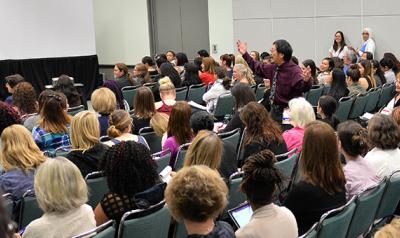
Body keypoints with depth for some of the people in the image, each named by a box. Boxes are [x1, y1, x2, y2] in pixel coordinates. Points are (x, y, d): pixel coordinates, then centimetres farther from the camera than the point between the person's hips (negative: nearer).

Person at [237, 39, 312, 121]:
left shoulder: (294, 70, -20)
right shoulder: (274, 68, 3)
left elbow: (303, 87, -34)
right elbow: (257, 68, 21)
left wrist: (306, 81, -57)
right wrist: (245, 54, 22)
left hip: (287, 112, -8)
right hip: (274, 110, 8)